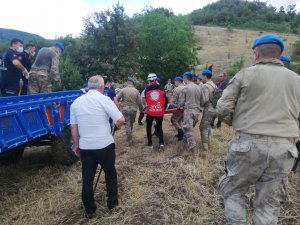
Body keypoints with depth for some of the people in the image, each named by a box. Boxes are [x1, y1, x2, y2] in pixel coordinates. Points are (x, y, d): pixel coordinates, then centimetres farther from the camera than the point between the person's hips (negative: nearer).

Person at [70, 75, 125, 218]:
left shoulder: (76, 102, 5)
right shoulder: (104, 99, -10)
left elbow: (73, 127, 8)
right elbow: (120, 120, -15)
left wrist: (77, 145, 19)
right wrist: (117, 125, 7)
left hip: (85, 147, 4)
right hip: (105, 145, -3)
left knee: (87, 178, 14)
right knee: (110, 173, 17)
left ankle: (89, 210, 25)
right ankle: (112, 203, 29)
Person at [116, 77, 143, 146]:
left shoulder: (123, 90, -8)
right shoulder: (136, 91, -3)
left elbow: (117, 99, -4)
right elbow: (139, 102, -2)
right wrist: (141, 109, 14)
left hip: (125, 109, -2)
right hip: (133, 109, 2)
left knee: (127, 125, 3)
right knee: (131, 124, 21)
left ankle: (130, 140, 3)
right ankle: (129, 136, 35)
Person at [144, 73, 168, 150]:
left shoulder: (147, 89, 0)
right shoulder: (161, 89, 1)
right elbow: (166, 100, 3)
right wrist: (163, 108, 18)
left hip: (150, 111, -1)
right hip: (160, 112, 1)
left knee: (149, 127, 17)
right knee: (159, 128, 13)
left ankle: (150, 143, 18)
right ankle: (161, 143, -3)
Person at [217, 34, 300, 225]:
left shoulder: (246, 74, -2)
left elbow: (223, 108, -4)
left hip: (249, 144, -4)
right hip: (284, 148, 4)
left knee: (233, 190, 16)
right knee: (269, 203, 14)